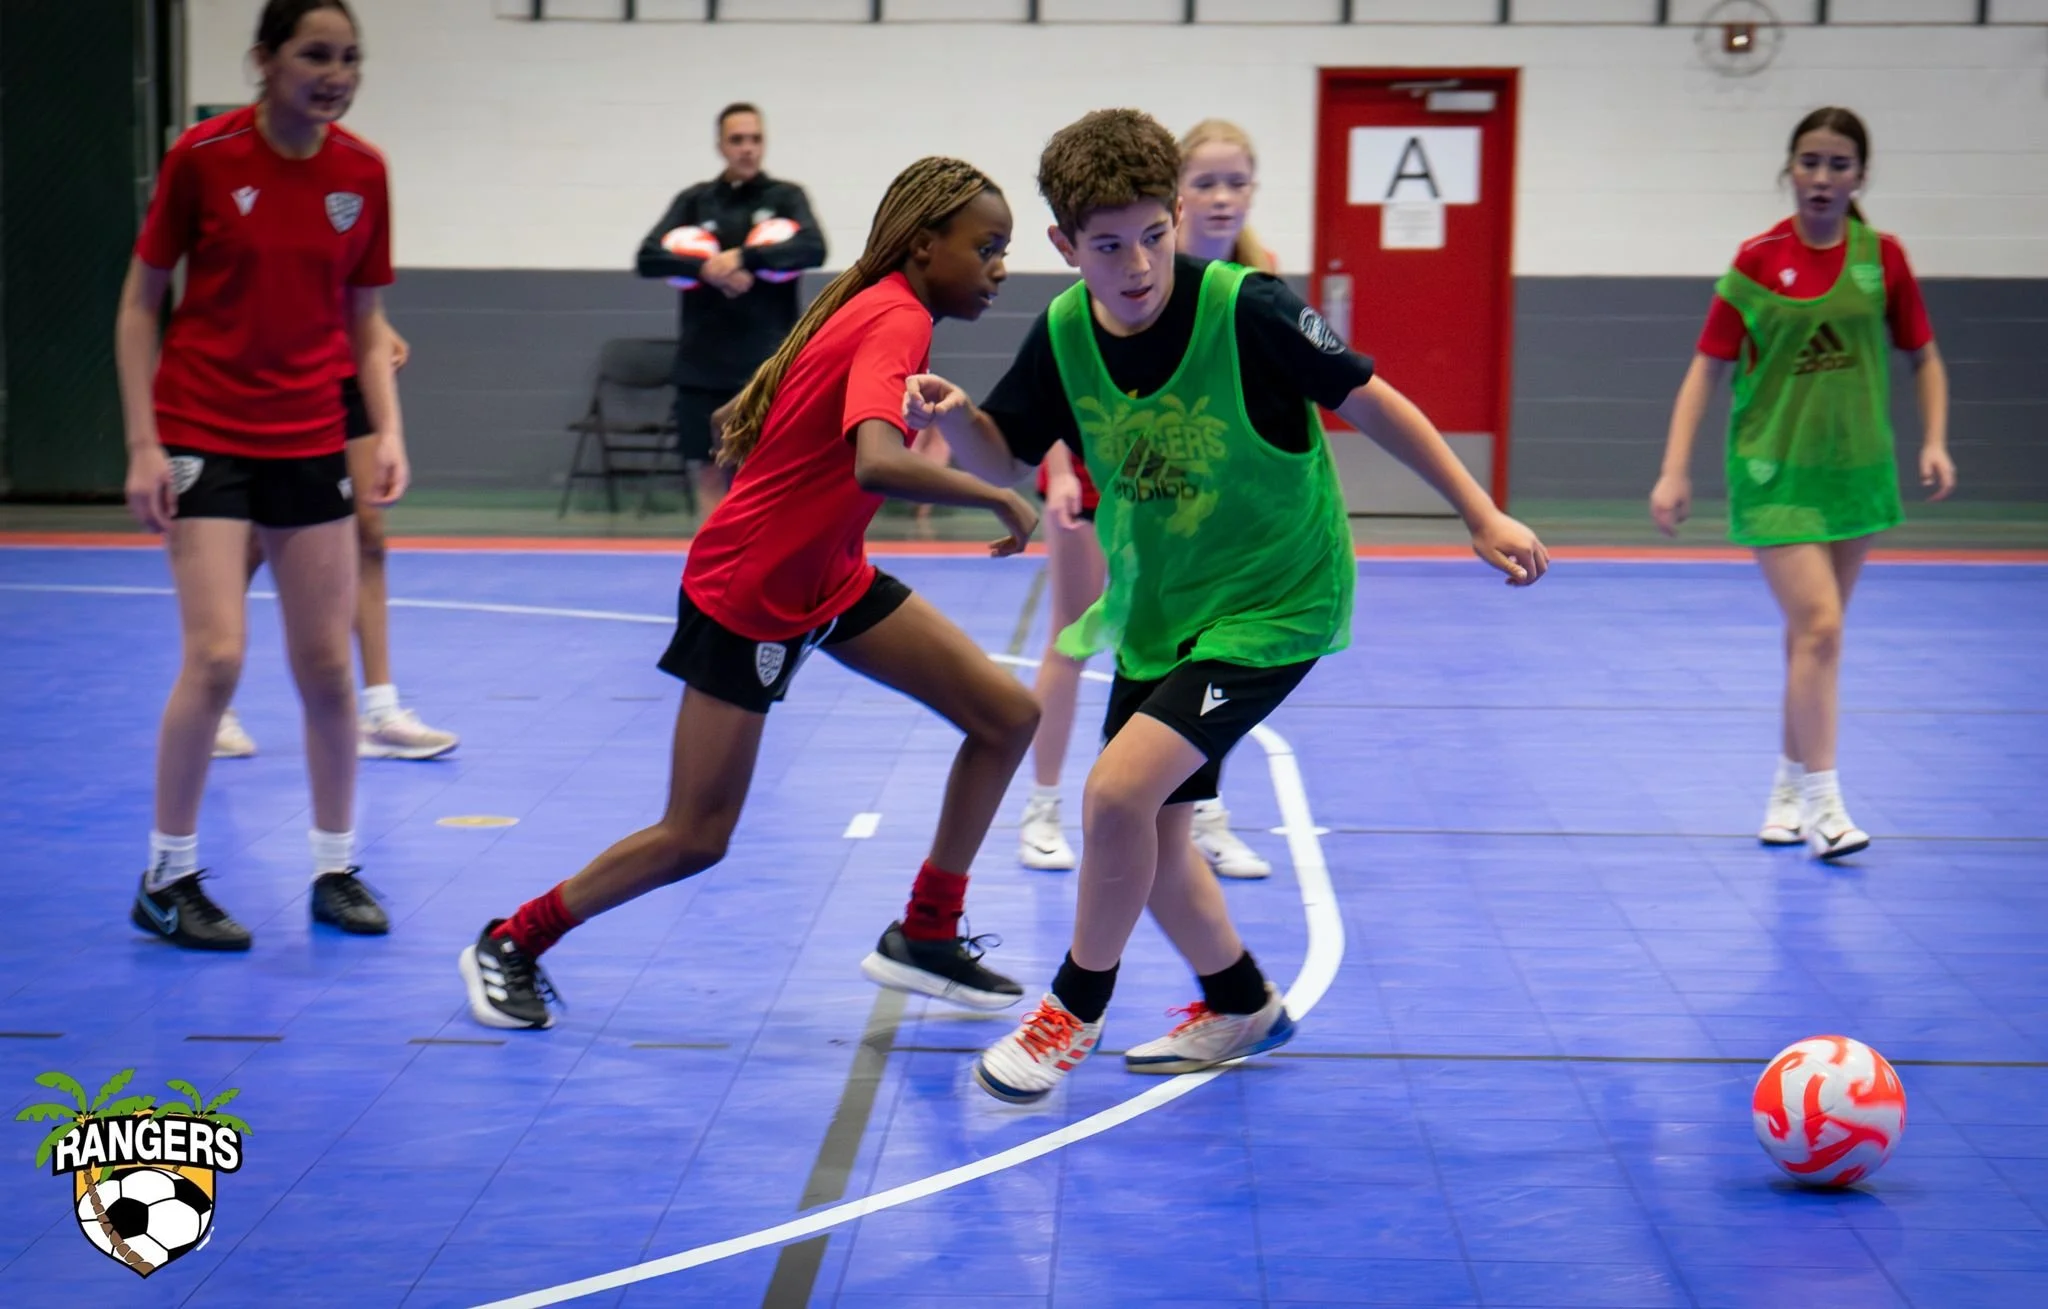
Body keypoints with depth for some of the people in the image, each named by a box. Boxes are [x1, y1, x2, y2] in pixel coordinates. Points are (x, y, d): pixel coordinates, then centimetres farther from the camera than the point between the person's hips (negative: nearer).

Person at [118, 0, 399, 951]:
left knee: (327, 665, 4)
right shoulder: (202, 157, -10)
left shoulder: (363, 174, 0)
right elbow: (139, 304, -3)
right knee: (216, 657, -12)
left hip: (311, 442, 4)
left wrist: (389, 433, -3)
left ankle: (336, 871, 20)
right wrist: (143, 444, -9)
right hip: (204, 437, -4)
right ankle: (167, 881, 3)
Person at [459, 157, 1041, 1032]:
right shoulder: (897, 322, -25)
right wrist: (998, 498, -32)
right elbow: (878, 465, -43)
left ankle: (926, 938, 11)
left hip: (827, 578, 9)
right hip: (745, 595, -9)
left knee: (1007, 715, 1)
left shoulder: (880, 311, 4)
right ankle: (511, 943, 19)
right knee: (696, 837, -1)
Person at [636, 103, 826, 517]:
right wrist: (707, 270, -20)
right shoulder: (694, 201, 6)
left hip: (770, 366, -2)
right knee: (711, 471, 5)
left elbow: (814, 249, -16)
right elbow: (648, 259, -4)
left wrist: (743, 257, -24)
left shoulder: (786, 197, 2)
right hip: (704, 364, 2)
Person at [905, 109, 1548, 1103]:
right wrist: (955, 417, -18)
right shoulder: (1062, 335, -8)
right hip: (1155, 611, 6)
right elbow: (1004, 456, 5)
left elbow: (1369, 402, -12)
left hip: (1274, 603, -6)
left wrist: (1483, 516, -10)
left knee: (1118, 789, -20)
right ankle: (1241, 1005, 37)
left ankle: (1076, 1008, 3)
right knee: (1142, 834, 11)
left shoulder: (1248, 309, -22)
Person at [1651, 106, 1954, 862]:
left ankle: (1788, 791, 24)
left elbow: (1923, 356, 10)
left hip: (1855, 467, 3)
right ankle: (1821, 803, -11)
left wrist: (1934, 442, -4)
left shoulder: (1882, 257, 0)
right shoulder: (1757, 261, -7)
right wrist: (1675, 471, -12)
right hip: (1774, 469, -3)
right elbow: (1708, 368, -4)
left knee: (1814, 635, 11)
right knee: (1818, 627, -15)